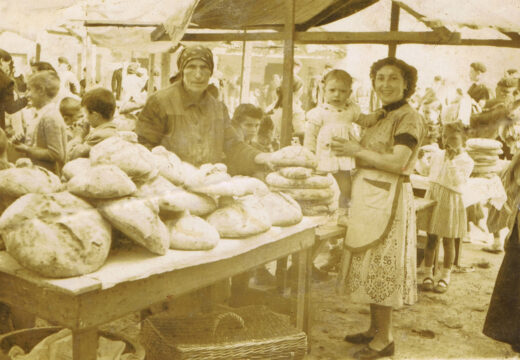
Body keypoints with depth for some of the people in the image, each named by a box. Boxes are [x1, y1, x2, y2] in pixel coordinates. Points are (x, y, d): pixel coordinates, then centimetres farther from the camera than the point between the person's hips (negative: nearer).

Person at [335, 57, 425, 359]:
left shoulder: (409, 118, -11)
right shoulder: (382, 117, 17)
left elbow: (398, 162, -21)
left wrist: (357, 150, -16)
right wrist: (353, 151, 0)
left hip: (388, 198, -9)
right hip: (370, 197, 9)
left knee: (381, 265, -4)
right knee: (371, 264, 14)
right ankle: (375, 329, 26)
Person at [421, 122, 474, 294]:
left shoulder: (466, 161, -6)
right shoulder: (438, 155, 8)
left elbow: (458, 182, -20)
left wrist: (451, 161, -21)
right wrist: (427, 200, 12)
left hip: (451, 203, -4)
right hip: (433, 200, 4)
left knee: (448, 241, 4)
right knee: (431, 239, 6)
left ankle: (445, 278, 16)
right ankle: (428, 275, 15)